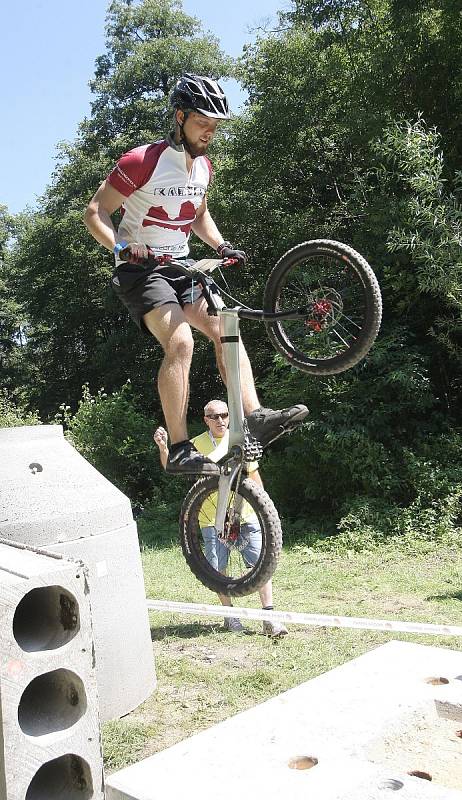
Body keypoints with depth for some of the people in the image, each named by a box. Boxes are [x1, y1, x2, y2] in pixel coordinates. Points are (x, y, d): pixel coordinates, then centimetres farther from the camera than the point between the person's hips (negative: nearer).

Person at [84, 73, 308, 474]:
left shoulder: (204, 166, 9)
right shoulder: (142, 161, -13)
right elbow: (96, 212, -12)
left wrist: (221, 246, 5)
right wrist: (121, 245, -30)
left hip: (182, 267, 7)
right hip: (141, 268, -7)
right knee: (181, 342, -26)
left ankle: (256, 417, -15)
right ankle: (180, 450, -24)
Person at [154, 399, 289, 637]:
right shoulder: (197, 444, -2)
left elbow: (254, 475, 12)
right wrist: (163, 448, -31)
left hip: (245, 513, 1)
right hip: (212, 517, -1)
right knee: (218, 568, 5)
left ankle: (269, 617, 5)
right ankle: (229, 614, 23)